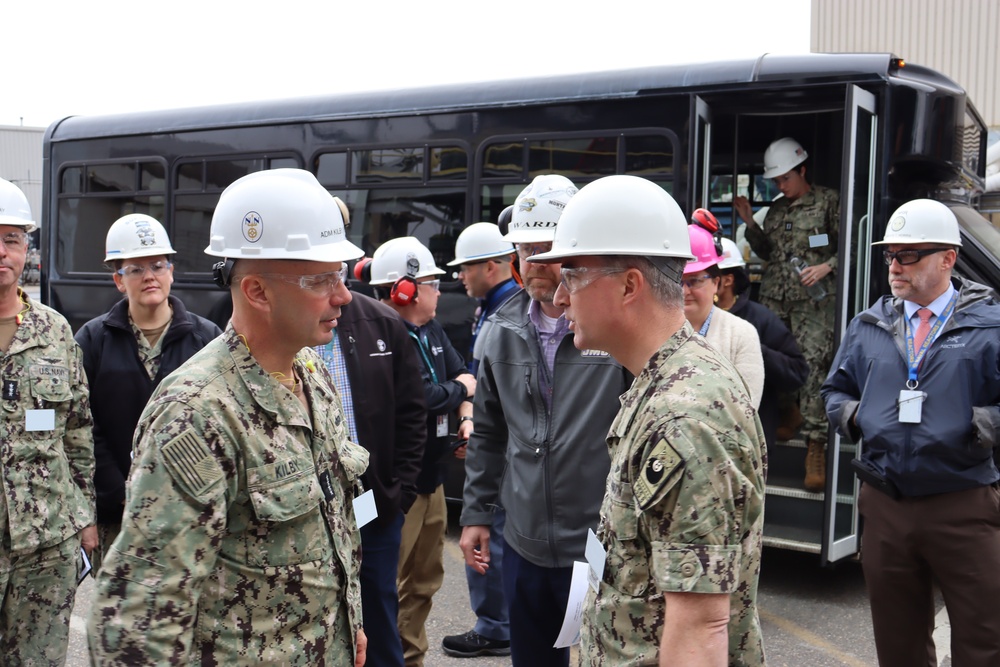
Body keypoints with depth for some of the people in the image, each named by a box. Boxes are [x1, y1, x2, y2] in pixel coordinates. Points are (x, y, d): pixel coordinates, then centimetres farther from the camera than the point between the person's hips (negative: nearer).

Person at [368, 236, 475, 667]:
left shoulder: (432, 332, 11)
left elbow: (462, 373, 14)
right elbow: (424, 397, -27)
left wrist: (467, 416, -6)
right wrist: (460, 388, -7)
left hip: (431, 478, 10)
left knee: (425, 579, 20)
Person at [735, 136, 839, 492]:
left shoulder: (828, 201, 3)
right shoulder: (776, 209, 18)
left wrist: (826, 266, -15)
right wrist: (750, 223, 11)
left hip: (814, 299, -5)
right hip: (774, 296, 6)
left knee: (813, 365, -13)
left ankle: (816, 446, -14)